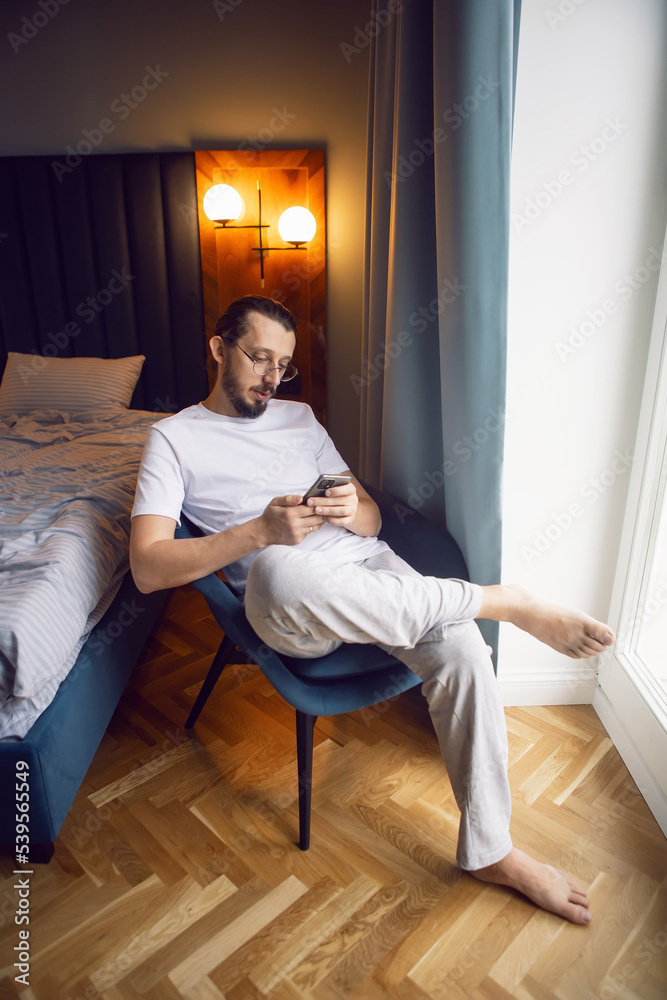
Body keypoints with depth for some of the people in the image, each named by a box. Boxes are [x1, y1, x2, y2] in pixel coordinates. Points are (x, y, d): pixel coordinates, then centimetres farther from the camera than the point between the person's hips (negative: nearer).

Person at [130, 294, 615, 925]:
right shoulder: (174, 437, 6)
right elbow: (148, 568, -8)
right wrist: (262, 530, -20)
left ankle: (489, 850, -4)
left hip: (366, 565, 5)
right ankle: (507, 601, -25)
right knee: (280, 570, -41)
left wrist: (352, 512, -9)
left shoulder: (299, 417, 20)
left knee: (459, 643, -24)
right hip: (286, 599, -4)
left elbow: (373, 519, 18)